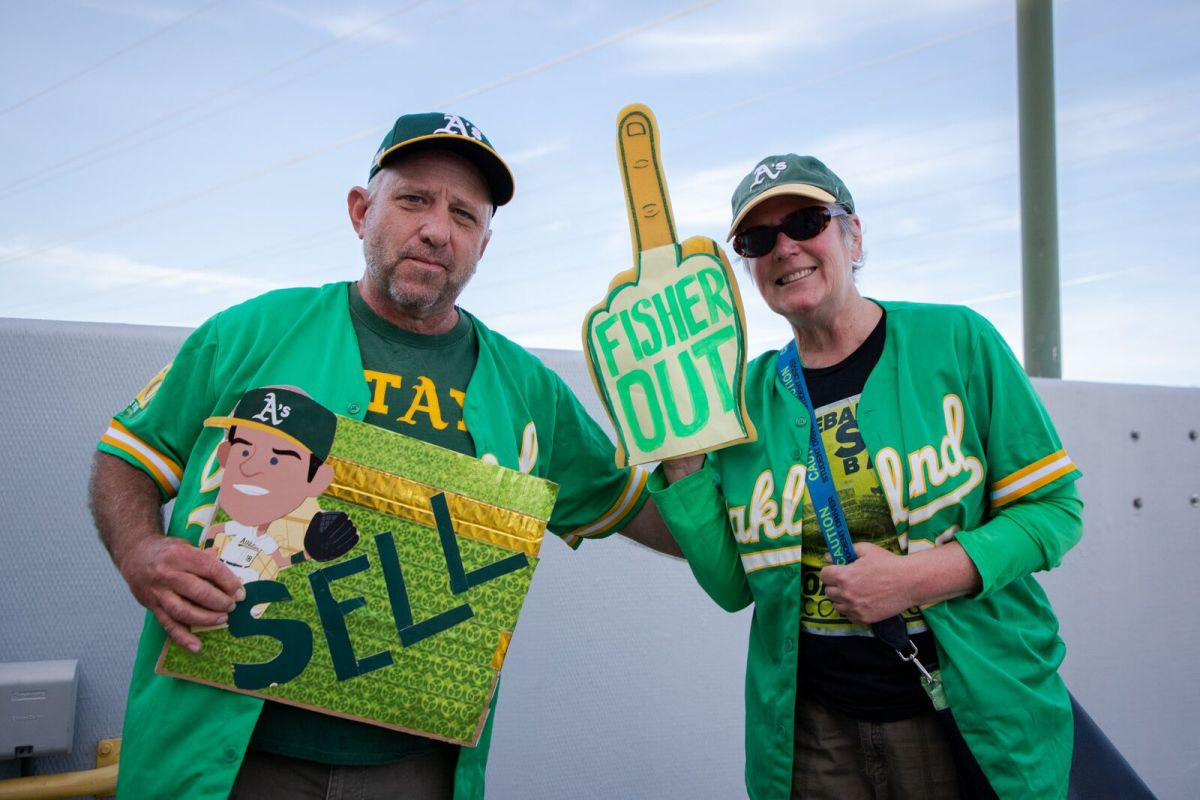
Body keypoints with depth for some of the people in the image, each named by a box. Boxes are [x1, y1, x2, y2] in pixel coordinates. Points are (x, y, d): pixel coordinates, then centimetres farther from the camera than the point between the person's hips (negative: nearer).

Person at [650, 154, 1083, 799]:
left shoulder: (955, 341, -6)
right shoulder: (748, 393, 2)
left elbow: (1053, 506, -6)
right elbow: (732, 584, -1)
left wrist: (919, 577, -19)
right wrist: (677, 454, -11)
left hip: (976, 715, -2)